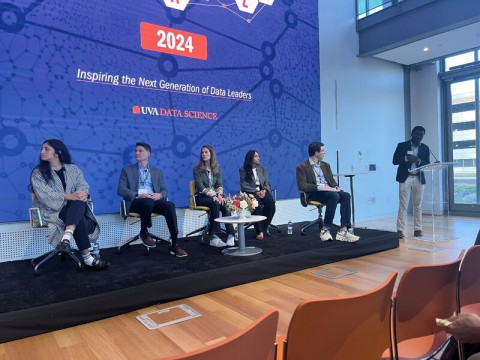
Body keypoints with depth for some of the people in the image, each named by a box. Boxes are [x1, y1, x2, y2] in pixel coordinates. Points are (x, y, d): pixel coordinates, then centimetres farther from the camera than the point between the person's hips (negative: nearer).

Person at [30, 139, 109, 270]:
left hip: (74, 208, 3)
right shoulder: (38, 173, 3)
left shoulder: (73, 169, 14)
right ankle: (87, 258, -30)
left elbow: (83, 185, 0)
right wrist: (68, 196, -28)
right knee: (80, 219, -32)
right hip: (51, 211, -3)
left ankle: (67, 237, -50)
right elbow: (45, 195, -12)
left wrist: (83, 193, -26)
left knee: (80, 202, -34)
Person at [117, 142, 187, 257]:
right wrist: (137, 195, -17)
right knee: (148, 202, -38)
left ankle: (174, 245, -31)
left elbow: (164, 190, 13)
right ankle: (144, 232, -12)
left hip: (154, 200, 2)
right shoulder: (127, 170, 14)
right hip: (136, 202, -2)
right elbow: (121, 190, 2)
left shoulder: (158, 171, 21)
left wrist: (159, 195, -12)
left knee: (170, 205, -31)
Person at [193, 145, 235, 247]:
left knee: (225, 204, -31)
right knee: (215, 204, -36)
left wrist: (219, 195, -18)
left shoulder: (217, 169, 16)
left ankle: (230, 235, -37)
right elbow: (200, 187, -8)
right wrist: (212, 196, -23)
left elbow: (220, 185, 5)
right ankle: (214, 236, -38)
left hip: (215, 196, 3)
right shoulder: (197, 169, 4)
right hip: (201, 196, -3)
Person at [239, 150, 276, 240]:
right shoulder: (243, 170, 8)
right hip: (250, 193, -4)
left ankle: (264, 228, -21)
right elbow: (244, 186, -3)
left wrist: (264, 190, -10)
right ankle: (259, 231, -32)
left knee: (271, 202, -30)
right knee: (257, 203, -37)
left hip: (263, 191, 4)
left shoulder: (262, 169, 22)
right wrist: (256, 192, -15)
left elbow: (267, 183, 13)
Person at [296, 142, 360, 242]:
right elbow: (302, 186, -11)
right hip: (314, 194, -6)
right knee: (334, 195, -35)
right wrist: (320, 187, -21)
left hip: (329, 191, 6)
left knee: (346, 195, -25)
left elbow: (332, 181, 21)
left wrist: (336, 187, -4)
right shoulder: (302, 167, 1)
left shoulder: (325, 165, 23)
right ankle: (325, 230, -27)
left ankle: (343, 231, -30)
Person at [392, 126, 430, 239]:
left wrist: (418, 160, -16)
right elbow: (395, 161, -3)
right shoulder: (402, 145, 3)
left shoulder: (425, 148, 10)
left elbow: (427, 164, 4)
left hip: (419, 179, 3)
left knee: (418, 206, 6)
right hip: (405, 178, -3)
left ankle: (417, 229, 14)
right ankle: (400, 230, -3)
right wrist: (407, 158, -18)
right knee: (403, 205, -5)